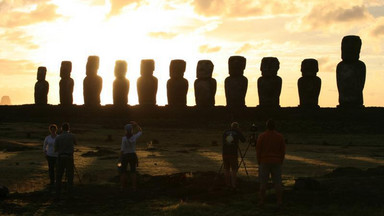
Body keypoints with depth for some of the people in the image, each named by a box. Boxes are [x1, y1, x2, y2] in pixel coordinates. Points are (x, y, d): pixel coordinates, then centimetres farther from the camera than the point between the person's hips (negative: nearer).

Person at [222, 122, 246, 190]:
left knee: (226, 169, 12)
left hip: (225, 153, 3)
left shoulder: (225, 132, 8)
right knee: (234, 169, 3)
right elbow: (243, 140, 15)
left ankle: (228, 184, 15)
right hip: (233, 153, -3)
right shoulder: (238, 133, 1)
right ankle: (233, 185, -3)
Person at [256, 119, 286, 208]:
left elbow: (258, 150, -5)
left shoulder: (262, 136, -7)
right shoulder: (280, 136, 0)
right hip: (276, 163, 2)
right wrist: (281, 162, 10)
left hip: (264, 162, -2)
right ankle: (279, 201, 1)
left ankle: (261, 201, 3)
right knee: (277, 182, 4)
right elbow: (283, 151, 2)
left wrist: (259, 162, 5)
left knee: (263, 182, 4)